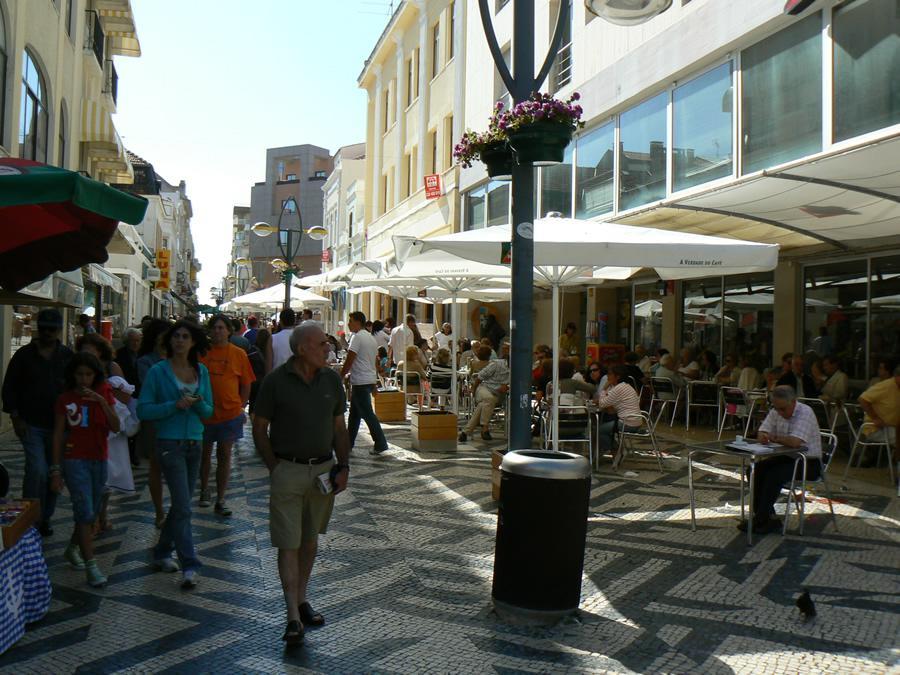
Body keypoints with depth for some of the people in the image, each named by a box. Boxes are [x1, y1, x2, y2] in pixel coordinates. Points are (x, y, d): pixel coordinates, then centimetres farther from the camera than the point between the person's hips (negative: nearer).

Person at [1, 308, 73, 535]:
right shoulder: (24, 354, 1)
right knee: (37, 470, -13)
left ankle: (45, 518, 23)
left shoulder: (68, 356, 5)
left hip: (58, 426, 2)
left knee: (54, 473, 8)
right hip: (31, 425, -2)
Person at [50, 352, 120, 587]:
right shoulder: (65, 399, -2)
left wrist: (102, 401, -19)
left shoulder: (104, 394, 3)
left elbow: (116, 428, -7)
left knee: (92, 513, 14)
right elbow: (58, 435, 0)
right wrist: (55, 470, -3)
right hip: (75, 460, -3)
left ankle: (72, 549, 38)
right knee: (85, 512, -11)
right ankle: (91, 566, -7)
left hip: (99, 460, 3)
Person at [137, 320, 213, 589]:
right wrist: (175, 405, -18)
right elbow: (143, 410, -9)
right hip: (170, 443, -5)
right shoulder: (158, 371, -4)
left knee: (180, 504, 15)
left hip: (195, 443, 5)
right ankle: (189, 565, -4)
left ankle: (162, 552, 32)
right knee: (183, 506, -9)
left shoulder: (202, 371, 8)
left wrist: (199, 403, -11)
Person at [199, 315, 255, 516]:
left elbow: (246, 384, 3)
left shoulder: (238, 354, -1)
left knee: (224, 456, 4)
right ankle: (204, 491, 35)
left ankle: (220, 500, 13)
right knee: (205, 453, 16)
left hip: (229, 413, -1)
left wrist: (240, 407, -2)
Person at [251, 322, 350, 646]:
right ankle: (293, 616, 5)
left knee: (311, 537, 16)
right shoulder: (276, 381, -9)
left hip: (323, 469, 4)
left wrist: (343, 466, 1)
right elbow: (259, 428, -2)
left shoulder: (332, 380, 3)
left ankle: (302, 599, 32)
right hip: (288, 470, -4)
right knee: (288, 543, -2)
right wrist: (275, 468, -8)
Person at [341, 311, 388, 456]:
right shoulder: (371, 338, 16)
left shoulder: (357, 337, -14)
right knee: (354, 413, 16)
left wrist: (341, 377, -7)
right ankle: (349, 443, 23)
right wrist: (374, 382, 23)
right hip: (370, 379, 10)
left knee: (367, 413, -4)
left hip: (361, 382, -10)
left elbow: (349, 360, -17)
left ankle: (380, 443, -2)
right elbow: (376, 362, 19)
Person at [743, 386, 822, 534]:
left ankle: (760, 520, -14)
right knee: (754, 471, -11)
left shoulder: (805, 412, -21)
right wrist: (763, 437, -23)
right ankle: (768, 518, -8)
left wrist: (773, 438, -16)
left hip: (809, 462, -8)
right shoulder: (775, 412, 2)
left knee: (774, 475, -28)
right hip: (787, 457, 8)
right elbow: (762, 434, 2)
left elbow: (795, 442, -33)